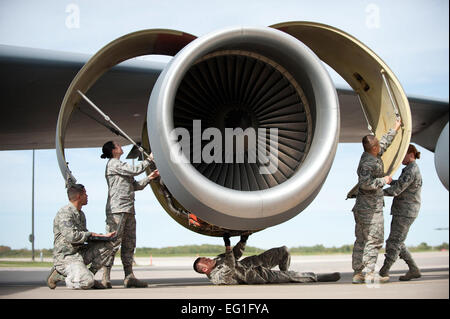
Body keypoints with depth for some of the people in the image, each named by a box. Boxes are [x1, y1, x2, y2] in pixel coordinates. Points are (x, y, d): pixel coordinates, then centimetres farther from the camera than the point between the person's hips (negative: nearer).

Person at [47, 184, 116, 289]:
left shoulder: (81, 214, 16)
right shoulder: (64, 213, -15)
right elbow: (72, 236, -27)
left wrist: (102, 236, 10)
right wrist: (91, 234, -12)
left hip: (80, 253, 9)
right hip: (66, 257, -9)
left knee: (107, 246, 0)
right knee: (87, 282, -29)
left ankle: (89, 275, 3)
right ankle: (58, 275, -5)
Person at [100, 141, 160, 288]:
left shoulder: (119, 165, 26)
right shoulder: (113, 164, -3)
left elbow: (135, 186, 24)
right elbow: (135, 170, -11)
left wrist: (149, 178, 13)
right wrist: (149, 160, 0)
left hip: (128, 209, 10)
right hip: (117, 209, -10)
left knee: (129, 244, 5)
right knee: (114, 242, -13)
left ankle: (129, 276, 5)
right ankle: (105, 278, -14)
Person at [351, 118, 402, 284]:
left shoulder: (372, 156, 12)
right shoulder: (368, 163, -18)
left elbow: (384, 143, 28)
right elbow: (366, 183, -29)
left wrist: (395, 129, 37)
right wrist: (383, 180, -16)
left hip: (361, 208, 10)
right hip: (371, 209, -10)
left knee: (361, 241, 9)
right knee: (373, 241, -6)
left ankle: (357, 273, 11)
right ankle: (369, 273, -6)